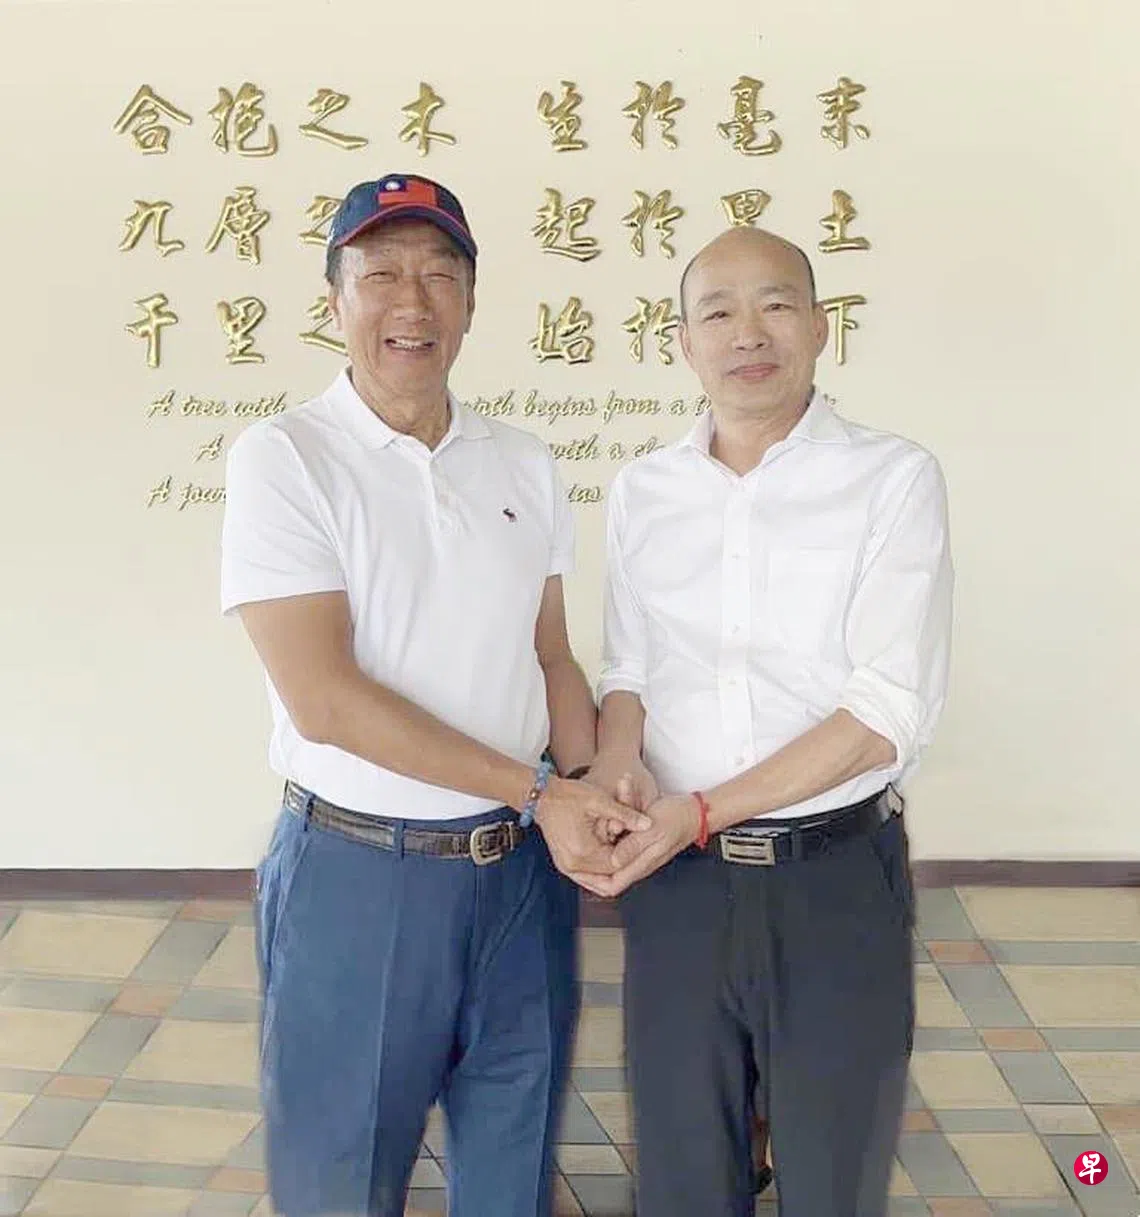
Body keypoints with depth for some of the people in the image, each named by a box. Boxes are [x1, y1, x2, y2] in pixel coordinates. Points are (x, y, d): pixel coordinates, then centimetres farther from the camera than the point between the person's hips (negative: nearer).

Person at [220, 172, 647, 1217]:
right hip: (359, 870, -4)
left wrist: (589, 788, -9)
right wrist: (537, 790, -17)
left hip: (524, 868, 4)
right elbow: (325, 699, -18)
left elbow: (552, 658, 9)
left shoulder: (526, 466, 4)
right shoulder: (283, 458, -11)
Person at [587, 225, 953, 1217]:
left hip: (838, 877, -3)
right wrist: (616, 757, -10)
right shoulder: (641, 493, 5)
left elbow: (890, 711, -14)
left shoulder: (894, 480, -8)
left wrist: (704, 811, -18)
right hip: (674, 878, 3)